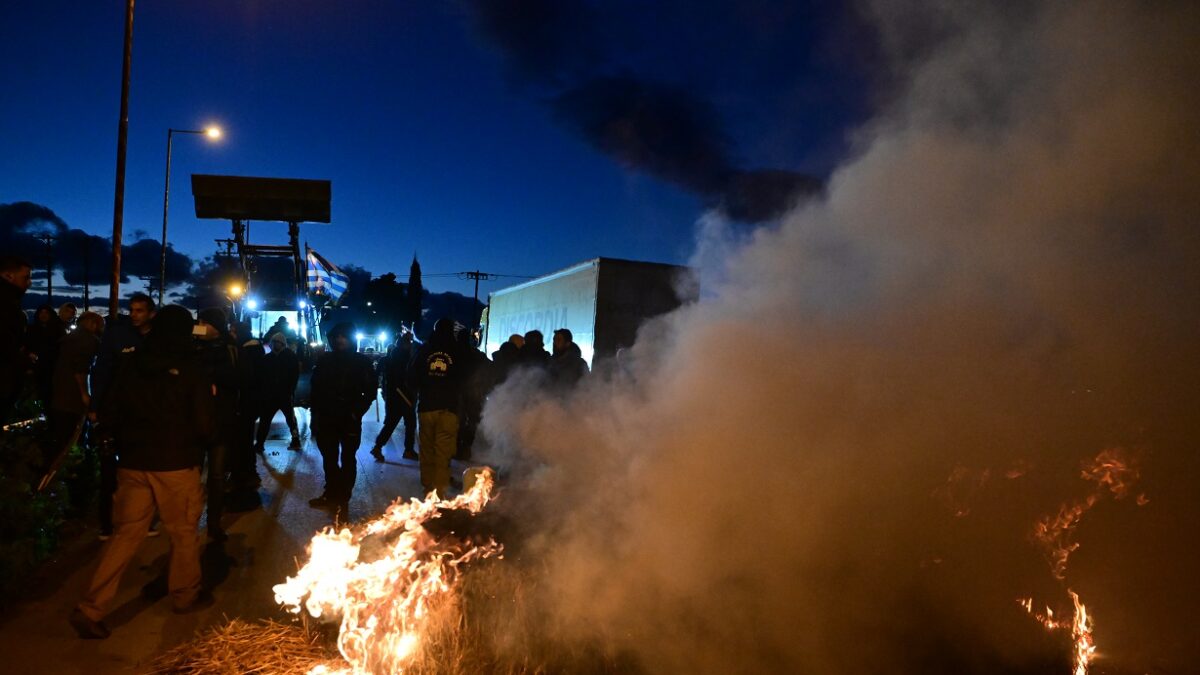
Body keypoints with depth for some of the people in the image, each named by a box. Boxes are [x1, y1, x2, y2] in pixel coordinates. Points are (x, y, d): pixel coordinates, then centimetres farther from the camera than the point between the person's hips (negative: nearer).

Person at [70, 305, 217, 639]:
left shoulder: (129, 363, 1)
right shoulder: (190, 367, -10)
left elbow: (108, 414, 7)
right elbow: (204, 423, -9)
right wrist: (199, 443, 12)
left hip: (132, 463, 4)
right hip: (177, 464, -4)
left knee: (125, 533, 11)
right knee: (184, 532, 13)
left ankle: (91, 608, 7)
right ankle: (185, 595, 27)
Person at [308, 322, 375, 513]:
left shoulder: (361, 362, -2)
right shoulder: (325, 360, 7)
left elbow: (370, 392, -3)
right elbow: (316, 388, 9)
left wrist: (357, 412, -12)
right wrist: (316, 414, 3)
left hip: (349, 420, -3)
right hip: (327, 418, 4)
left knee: (347, 460, 5)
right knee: (329, 458, 12)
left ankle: (342, 499, 11)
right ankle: (331, 495, 25)